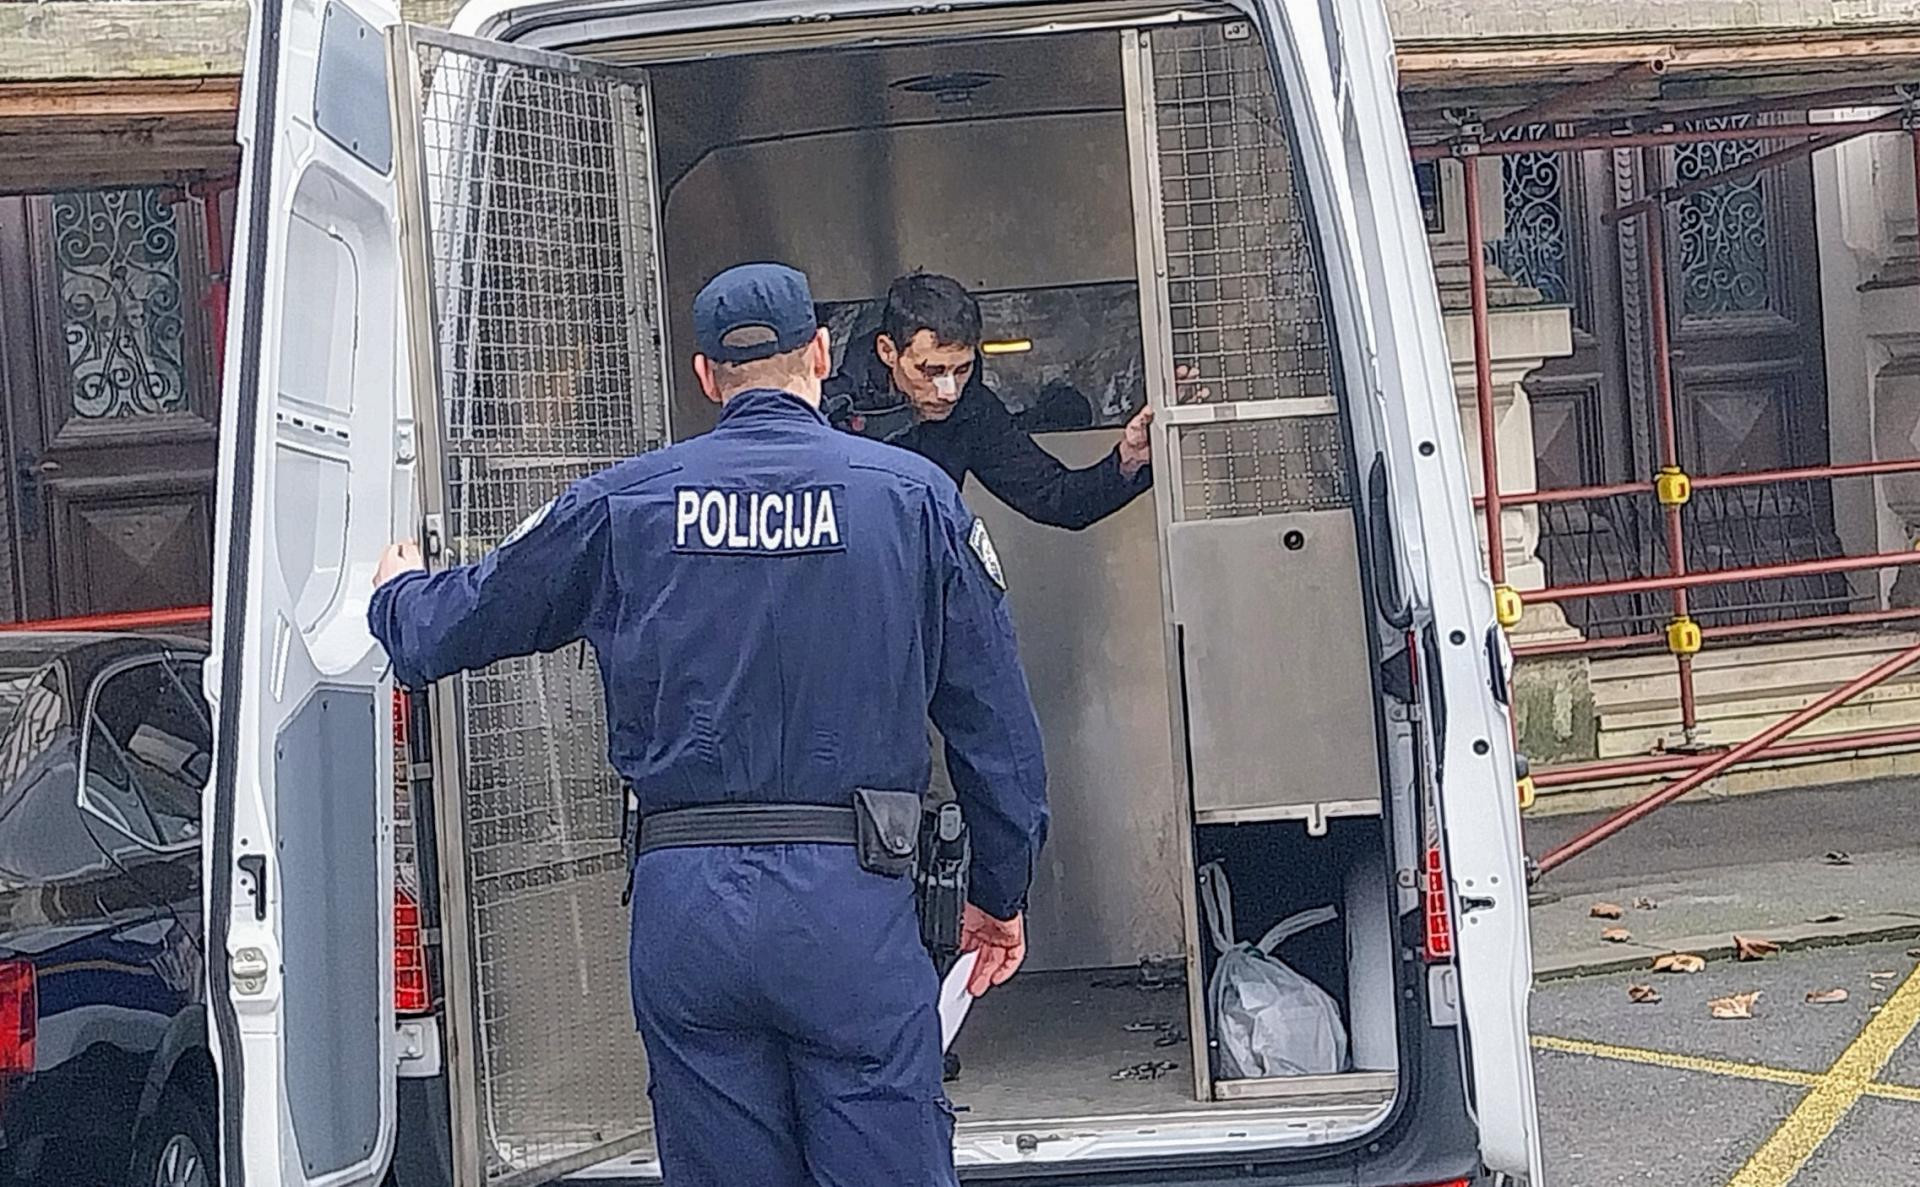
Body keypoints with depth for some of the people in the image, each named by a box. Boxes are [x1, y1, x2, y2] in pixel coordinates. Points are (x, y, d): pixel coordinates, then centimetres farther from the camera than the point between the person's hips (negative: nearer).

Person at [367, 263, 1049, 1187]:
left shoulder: (622, 503, 5)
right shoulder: (914, 495, 2)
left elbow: (465, 618, 17)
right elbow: (995, 718, 5)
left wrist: (398, 593, 42)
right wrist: (1001, 892, 15)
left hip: (682, 900, 2)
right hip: (851, 899, -2)